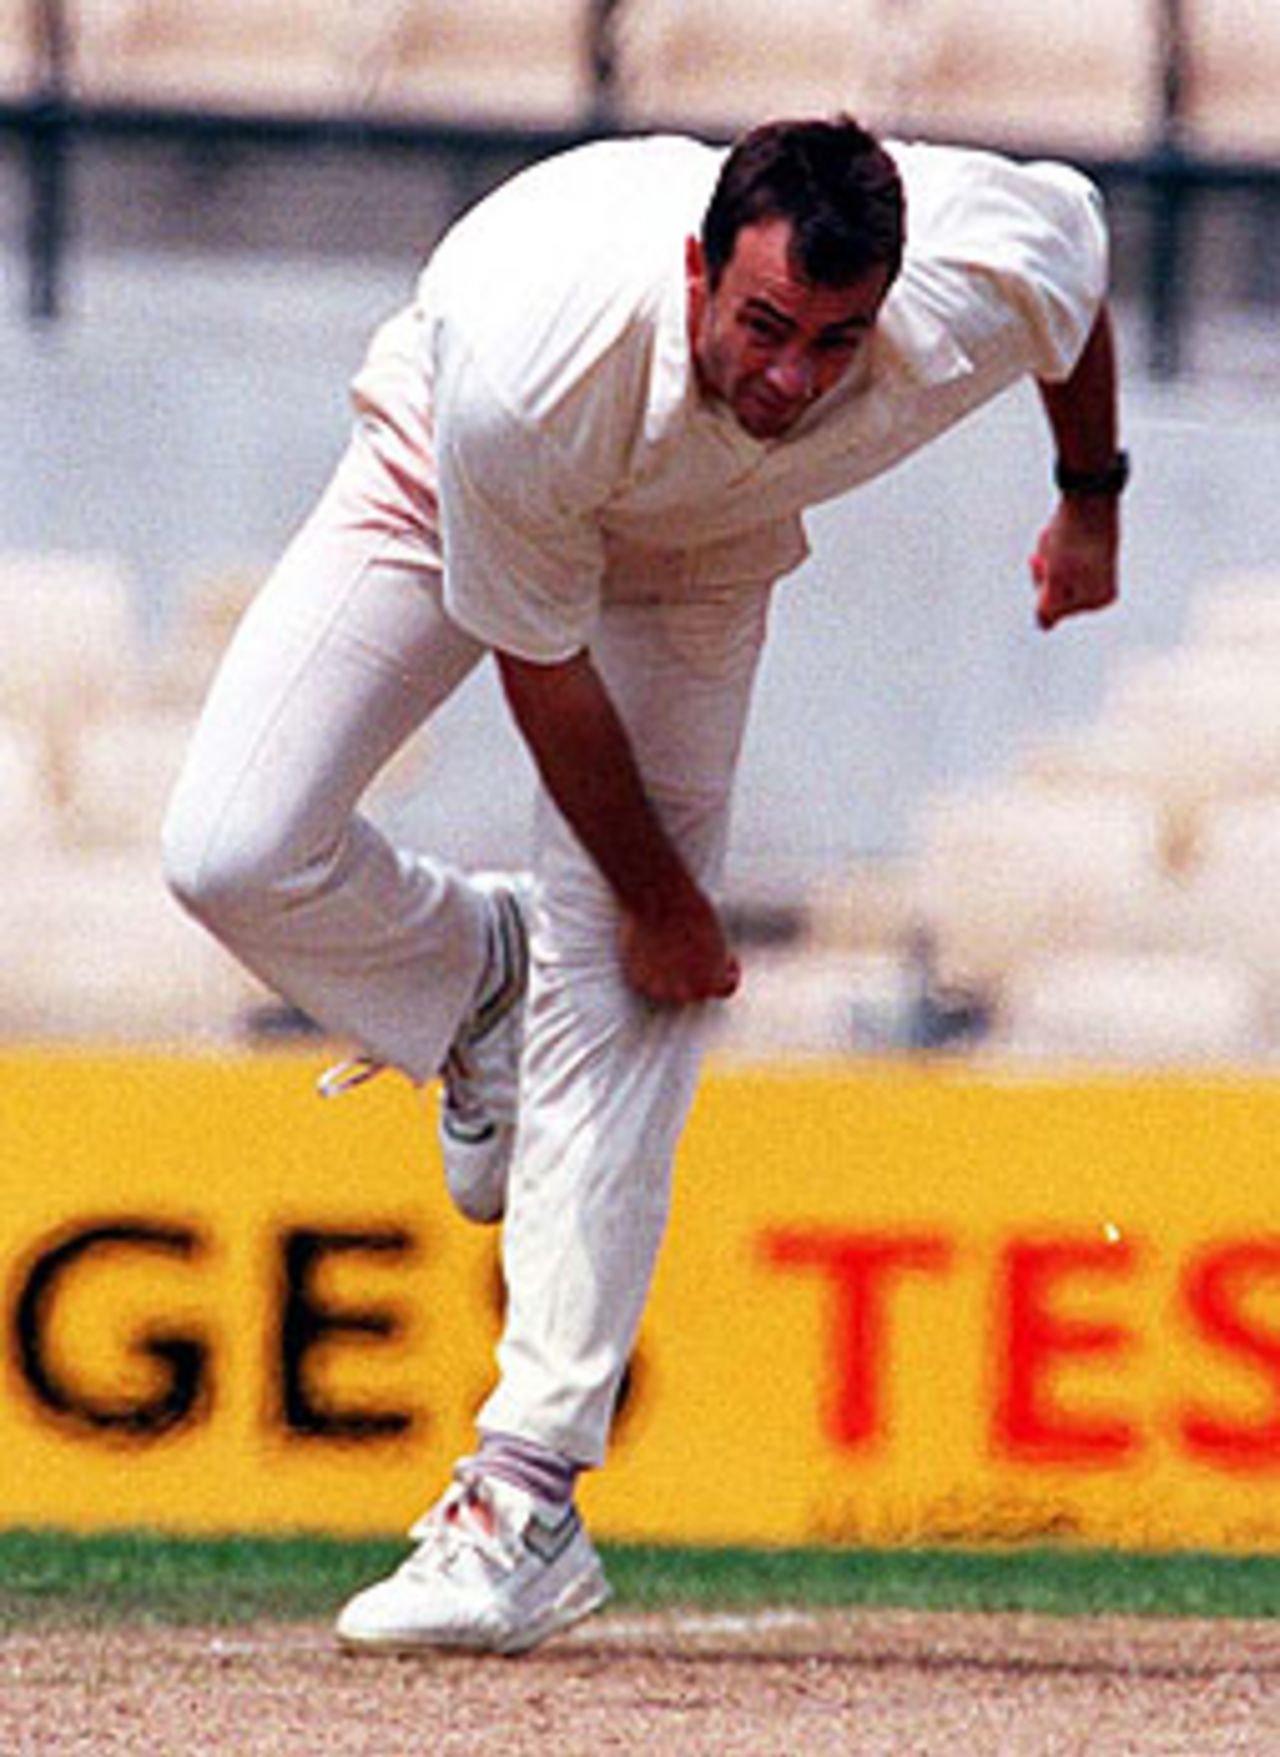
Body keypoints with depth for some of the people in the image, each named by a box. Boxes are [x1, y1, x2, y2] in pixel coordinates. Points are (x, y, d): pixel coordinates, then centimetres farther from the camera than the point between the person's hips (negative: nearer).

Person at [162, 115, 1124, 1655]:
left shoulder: (986, 298, -37)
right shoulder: (531, 369, -44)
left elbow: (1077, 223, -9)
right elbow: (540, 663, -26)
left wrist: (1092, 500, 8)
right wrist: (660, 898, -13)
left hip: (697, 547, 1)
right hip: (443, 478, -1)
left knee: (618, 1000, -10)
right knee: (231, 852, -17)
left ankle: (530, 1496, -11)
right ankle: (478, 976, 17)